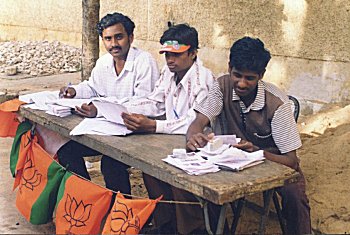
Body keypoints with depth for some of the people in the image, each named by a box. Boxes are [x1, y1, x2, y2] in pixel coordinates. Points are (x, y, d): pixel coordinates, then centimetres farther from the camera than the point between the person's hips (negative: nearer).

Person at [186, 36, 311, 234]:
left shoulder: (277, 103, -21)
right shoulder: (223, 86, -12)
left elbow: (290, 160, -20)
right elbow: (198, 123, -18)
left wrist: (257, 152, -41)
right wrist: (194, 136, -44)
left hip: (273, 160, -3)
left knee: (293, 192, -32)